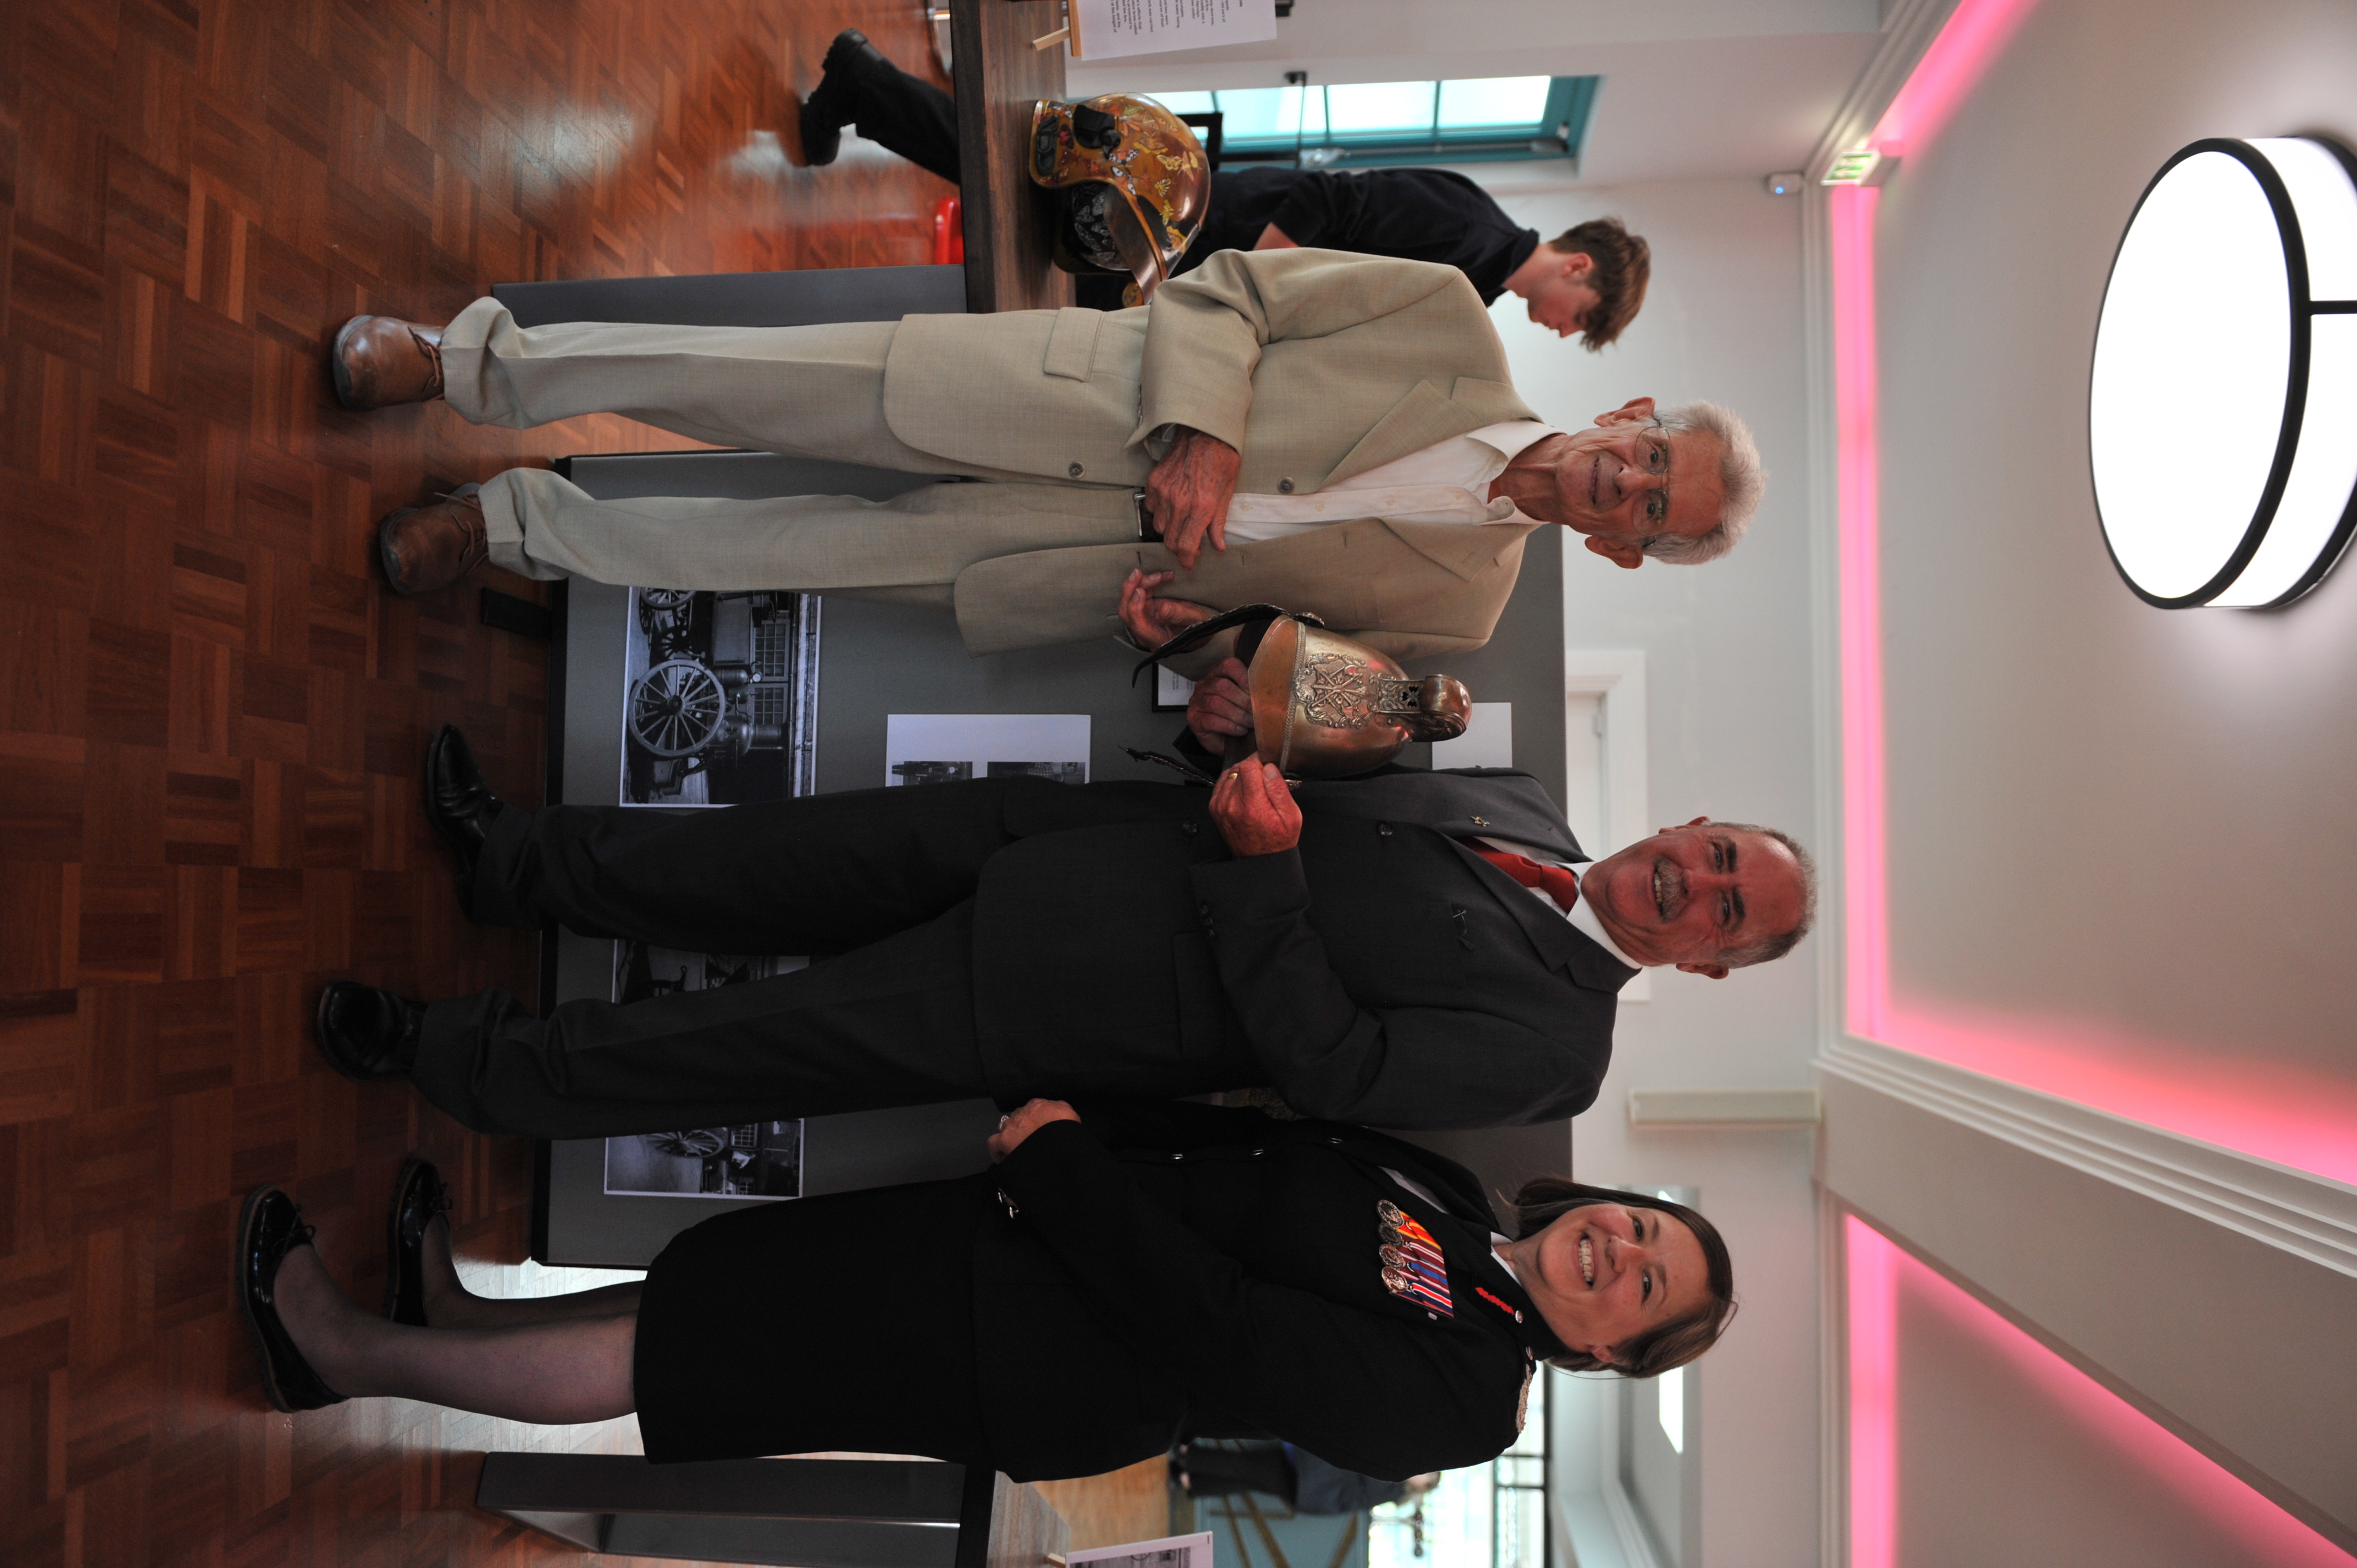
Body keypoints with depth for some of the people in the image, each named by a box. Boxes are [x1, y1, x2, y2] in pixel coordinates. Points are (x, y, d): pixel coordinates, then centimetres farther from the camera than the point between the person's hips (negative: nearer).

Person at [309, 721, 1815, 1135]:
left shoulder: (1550, 1042, -9)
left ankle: (463, 1060, 14)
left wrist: (1265, 867, -23)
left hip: (1053, 1016, -6)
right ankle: (519, 860, 23)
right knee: (790, 852, 2)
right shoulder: (1522, 796, 11)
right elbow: (1336, 764, 14)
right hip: (1073, 824, 6)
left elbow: (1330, 1065, -17)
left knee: (763, 1041, -4)